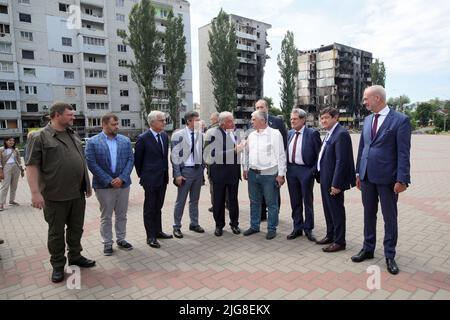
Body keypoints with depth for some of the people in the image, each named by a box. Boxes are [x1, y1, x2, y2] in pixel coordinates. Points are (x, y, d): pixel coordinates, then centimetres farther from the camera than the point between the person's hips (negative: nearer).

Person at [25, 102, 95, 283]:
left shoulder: (73, 136, 12)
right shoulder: (40, 137, -8)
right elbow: (31, 165, -11)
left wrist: (87, 185, 17)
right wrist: (35, 192, -18)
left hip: (78, 193, 6)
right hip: (55, 195, -6)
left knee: (76, 228, 15)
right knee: (56, 232, 8)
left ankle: (75, 257, 32)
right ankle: (58, 265, 23)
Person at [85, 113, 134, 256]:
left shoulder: (125, 141, 5)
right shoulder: (92, 142, -5)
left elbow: (130, 160, 1)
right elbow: (91, 164, -10)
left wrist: (122, 178, -12)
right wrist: (109, 181, -14)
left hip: (123, 184, 3)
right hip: (104, 186, -3)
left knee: (122, 215, 13)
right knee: (106, 216, 9)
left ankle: (121, 239, 28)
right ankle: (107, 243, 22)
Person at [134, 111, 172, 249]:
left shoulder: (165, 136, 6)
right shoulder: (143, 138, -12)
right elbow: (137, 159, -4)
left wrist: (166, 173, 13)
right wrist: (142, 175, 2)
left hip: (163, 178, 6)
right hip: (150, 179, -6)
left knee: (158, 207, 18)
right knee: (150, 208, 5)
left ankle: (158, 231, 31)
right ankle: (151, 236, 15)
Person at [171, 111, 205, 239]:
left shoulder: (201, 134, 4)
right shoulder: (178, 135, -8)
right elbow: (175, 156, -9)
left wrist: (202, 168, 6)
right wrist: (177, 174, -12)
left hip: (198, 169, 5)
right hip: (185, 170, -4)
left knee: (195, 200, 15)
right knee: (181, 201, 5)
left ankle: (194, 224, 29)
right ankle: (177, 227, 18)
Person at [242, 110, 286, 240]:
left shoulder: (275, 134, -9)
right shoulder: (251, 135, 9)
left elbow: (281, 155, -10)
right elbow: (247, 153, 18)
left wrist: (281, 174, -12)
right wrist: (245, 169, 13)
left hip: (269, 174, -6)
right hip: (253, 173, 6)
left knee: (272, 204, 5)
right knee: (254, 202, 16)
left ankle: (272, 229, 19)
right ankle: (254, 226, 30)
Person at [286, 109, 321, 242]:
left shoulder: (312, 133, -8)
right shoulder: (289, 133, 9)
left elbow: (319, 154, -7)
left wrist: (314, 170, -12)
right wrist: (286, 168, 5)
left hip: (306, 171, -5)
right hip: (291, 170, 5)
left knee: (308, 201, 7)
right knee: (295, 201, 12)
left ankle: (308, 229, 22)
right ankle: (297, 228, 25)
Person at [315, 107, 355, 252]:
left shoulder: (341, 134, -18)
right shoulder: (329, 133, 11)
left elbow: (341, 161, -23)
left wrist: (336, 184, -23)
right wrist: (322, 177, 13)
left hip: (333, 180, -9)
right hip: (325, 178, 9)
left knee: (336, 210, 3)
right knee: (328, 209, 19)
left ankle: (339, 241, 17)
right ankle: (330, 235, 35)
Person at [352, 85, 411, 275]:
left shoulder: (400, 120, -9)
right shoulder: (367, 120, 9)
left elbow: (403, 153, -12)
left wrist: (402, 180, -14)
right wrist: (358, 173, 12)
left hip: (387, 178, -5)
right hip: (367, 176, 6)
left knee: (390, 218, 8)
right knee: (369, 214, 15)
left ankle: (389, 256, 22)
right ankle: (368, 249, 29)